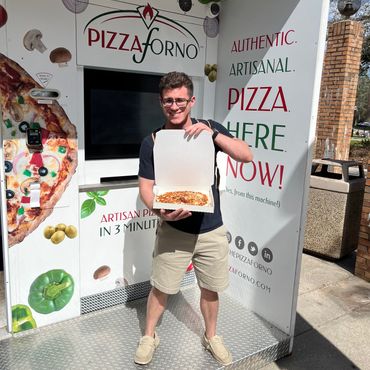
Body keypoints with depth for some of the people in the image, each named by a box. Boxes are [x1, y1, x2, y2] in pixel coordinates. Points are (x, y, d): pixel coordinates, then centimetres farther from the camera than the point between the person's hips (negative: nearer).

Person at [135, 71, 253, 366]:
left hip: (212, 230, 1)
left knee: (210, 289, 17)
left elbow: (247, 156, -11)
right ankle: (149, 337, 38)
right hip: (173, 231, -1)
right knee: (160, 288, 12)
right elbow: (146, 187, -5)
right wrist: (161, 211, -25)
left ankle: (211, 337, 42)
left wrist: (213, 133, -25)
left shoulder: (209, 129, -3)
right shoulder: (152, 142, -5)